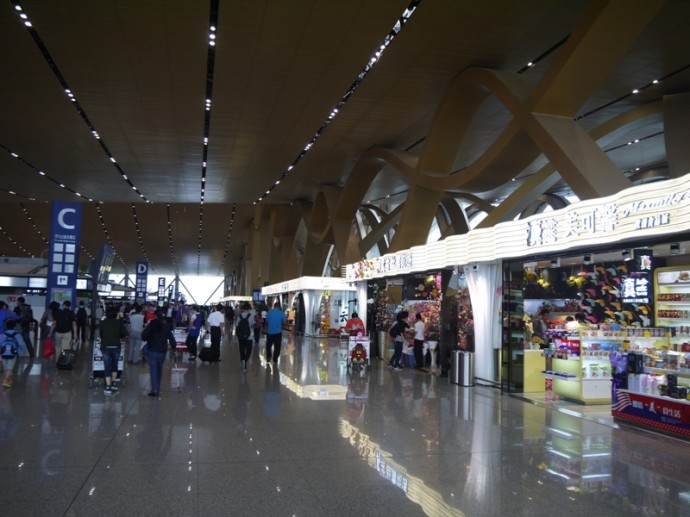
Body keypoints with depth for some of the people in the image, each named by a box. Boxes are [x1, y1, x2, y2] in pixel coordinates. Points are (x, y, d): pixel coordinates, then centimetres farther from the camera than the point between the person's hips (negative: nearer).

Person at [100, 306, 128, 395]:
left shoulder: (103, 323, 0)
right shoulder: (119, 322, -2)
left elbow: (101, 335, 6)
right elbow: (124, 334, -4)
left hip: (105, 347, 0)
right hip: (116, 346, 0)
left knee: (107, 367, 3)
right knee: (114, 365, 19)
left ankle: (108, 387, -2)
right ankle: (113, 383, 23)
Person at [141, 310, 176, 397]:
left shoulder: (151, 325, -9)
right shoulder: (166, 326, 1)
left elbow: (144, 336, -12)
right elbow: (171, 338, 2)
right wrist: (173, 347, 13)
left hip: (152, 350, -3)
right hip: (162, 351, 3)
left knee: (153, 370, -2)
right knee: (159, 369, 16)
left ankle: (154, 390, -9)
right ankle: (157, 389, 20)